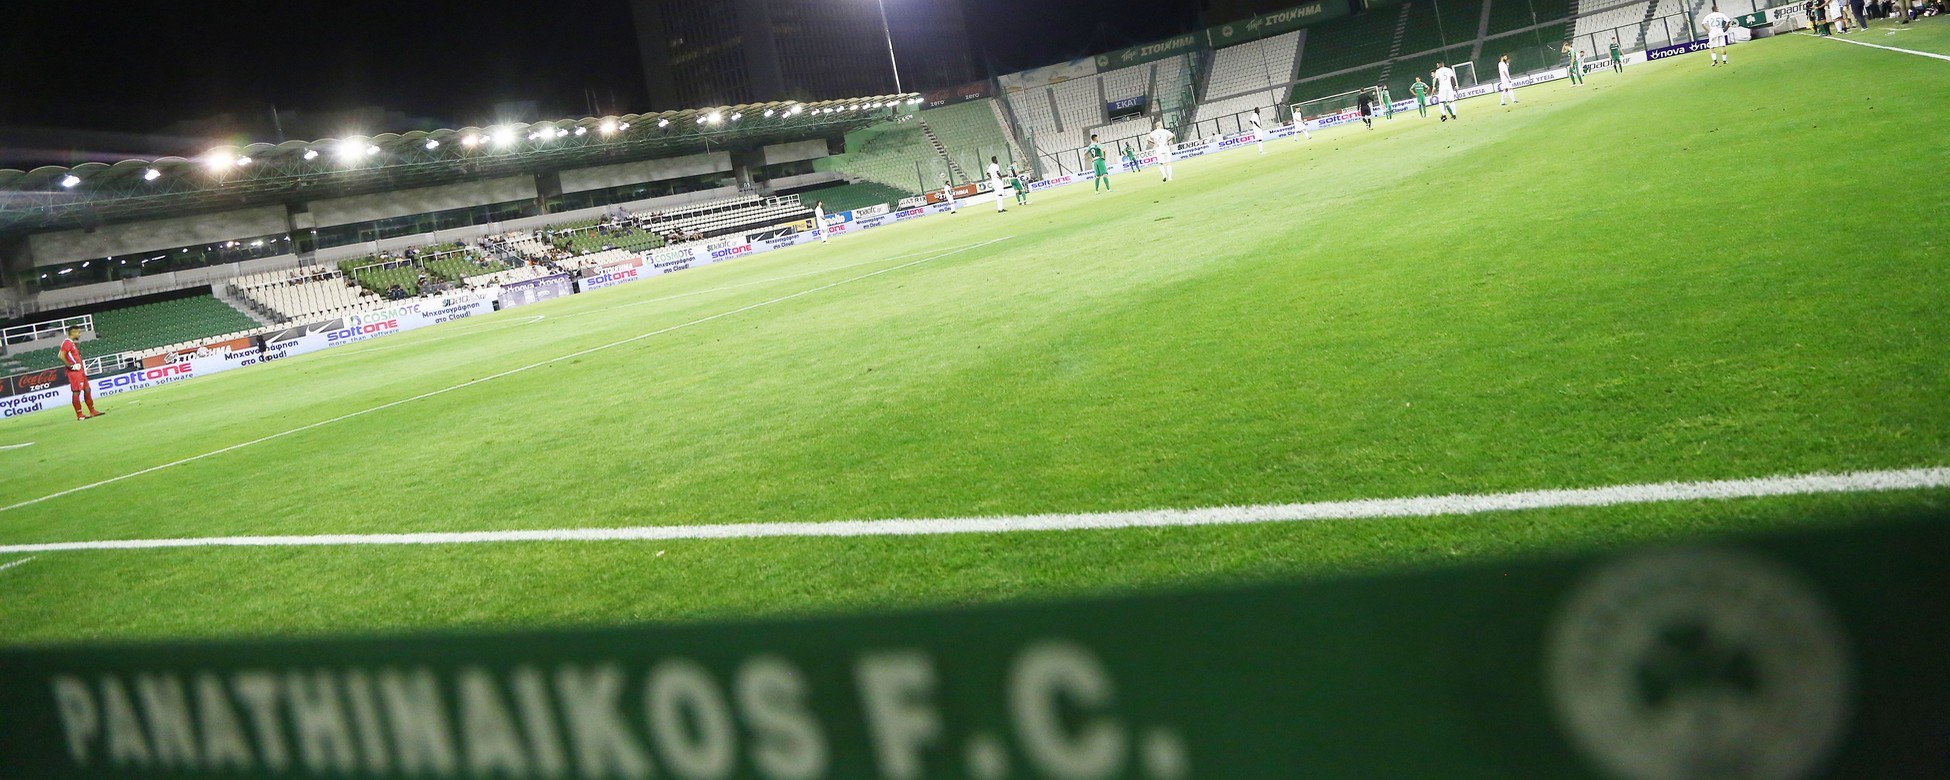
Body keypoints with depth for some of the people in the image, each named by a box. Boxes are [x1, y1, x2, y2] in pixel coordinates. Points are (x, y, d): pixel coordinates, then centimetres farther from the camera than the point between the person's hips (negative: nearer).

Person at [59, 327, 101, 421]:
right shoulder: (67, 343, -12)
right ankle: (79, 415, -4)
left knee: (87, 390, 12)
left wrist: (83, 366, 15)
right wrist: (71, 366, -20)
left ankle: (92, 411, 19)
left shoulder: (73, 344, 19)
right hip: (74, 371, -10)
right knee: (76, 392, -7)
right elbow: (61, 356, -23)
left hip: (80, 371, 10)